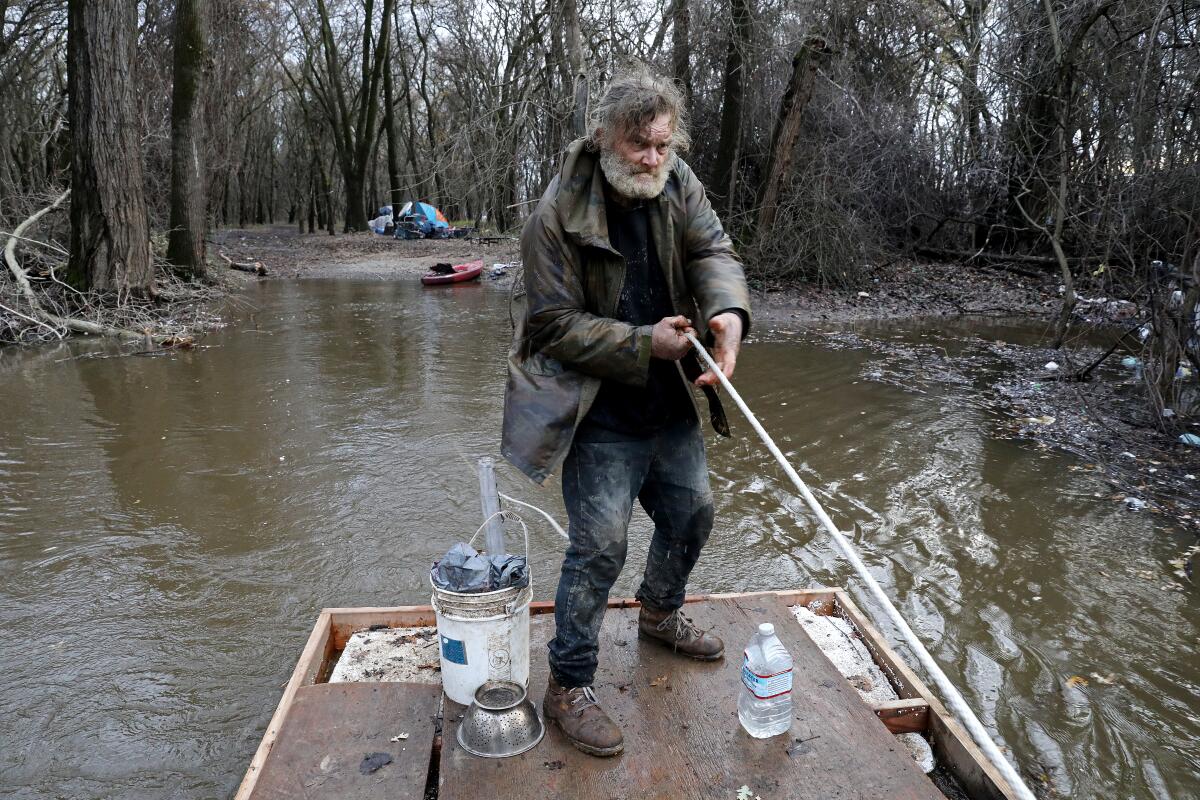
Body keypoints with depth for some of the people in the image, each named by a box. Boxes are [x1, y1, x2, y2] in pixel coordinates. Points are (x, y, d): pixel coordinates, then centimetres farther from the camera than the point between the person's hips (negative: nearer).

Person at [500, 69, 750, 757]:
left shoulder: (679, 185, 0)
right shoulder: (558, 216, -17)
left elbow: (713, 250, -12)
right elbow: (556, 324, -16)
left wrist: (729, 311, -34)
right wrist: (644, 343, -25)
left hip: (673, 410, 7)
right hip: (602, 419, -6)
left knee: (692, 515, 20)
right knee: (600, 546, -6)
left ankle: (661, 615, 49)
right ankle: (570, 686, 13)